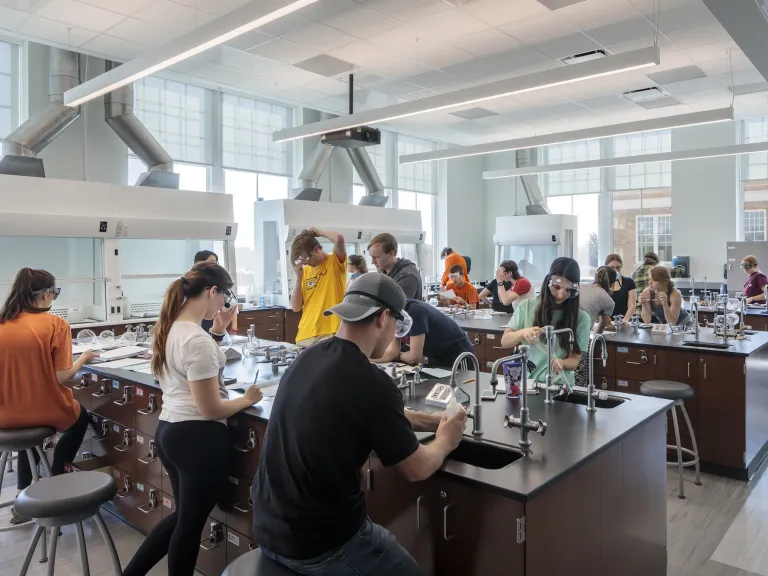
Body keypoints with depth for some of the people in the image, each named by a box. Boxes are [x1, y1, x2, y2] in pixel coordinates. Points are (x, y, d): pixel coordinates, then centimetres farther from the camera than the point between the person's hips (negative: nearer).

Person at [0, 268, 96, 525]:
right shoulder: (55, 324, -15)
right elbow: (61, 377, -16)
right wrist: (82, 359, 2)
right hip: (45, 412, -4)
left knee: (28, 424, 39)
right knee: (80, 417, 30)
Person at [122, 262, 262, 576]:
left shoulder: (169, 327, 4)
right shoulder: (197, 340, -23)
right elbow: (211, 410, -22)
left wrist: (218, 328, 14)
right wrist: (247, 399, -5)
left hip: (168, 430, 9)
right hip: (198, 437, -9)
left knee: (183, 515, 25)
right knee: (191, 522, 12)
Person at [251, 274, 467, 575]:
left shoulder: (308, 358, -1)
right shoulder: (371, 383, -24)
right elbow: (417, 469, -10)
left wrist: (433, 420, 20)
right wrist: (445, 440, 10)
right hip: (319, 544, -7)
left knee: (386, 542, 28)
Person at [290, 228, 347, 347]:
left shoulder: (335, 262, 0)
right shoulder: (305, 271, 11)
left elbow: (339, 239, -22)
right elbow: (295, 308, 6)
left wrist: (319, 233, -4)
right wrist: (299, 277, -3)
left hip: (330, 335, -5)